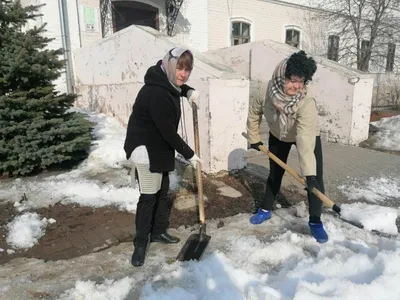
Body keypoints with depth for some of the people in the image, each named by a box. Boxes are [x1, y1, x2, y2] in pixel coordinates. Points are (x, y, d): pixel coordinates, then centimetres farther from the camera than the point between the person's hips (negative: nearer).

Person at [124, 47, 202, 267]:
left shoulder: (166, 83, 1)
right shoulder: (157, 94, -29)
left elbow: (176, 84, 28)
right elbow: (169, 132, -25)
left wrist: (188, 91, 6)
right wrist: (189, 154, -15)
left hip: (159, 147, 10)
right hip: (145, 149, -10)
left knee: (162, 192, 17)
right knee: (149, 196, -3)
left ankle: (158, 232, 33)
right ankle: (140, 243, 13)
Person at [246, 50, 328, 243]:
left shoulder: (307, 101, -40)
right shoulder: (266, 89, -30)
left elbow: (305, 140, -48)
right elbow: (254, 112, -8)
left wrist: (310, 174, -53)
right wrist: (254, 138, -1)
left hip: (307, 135, -3)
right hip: (278, 135, 3)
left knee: (316, 178, -10)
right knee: (275, 173, 14)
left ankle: (315, 221, 7)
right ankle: (266, 210, 33)